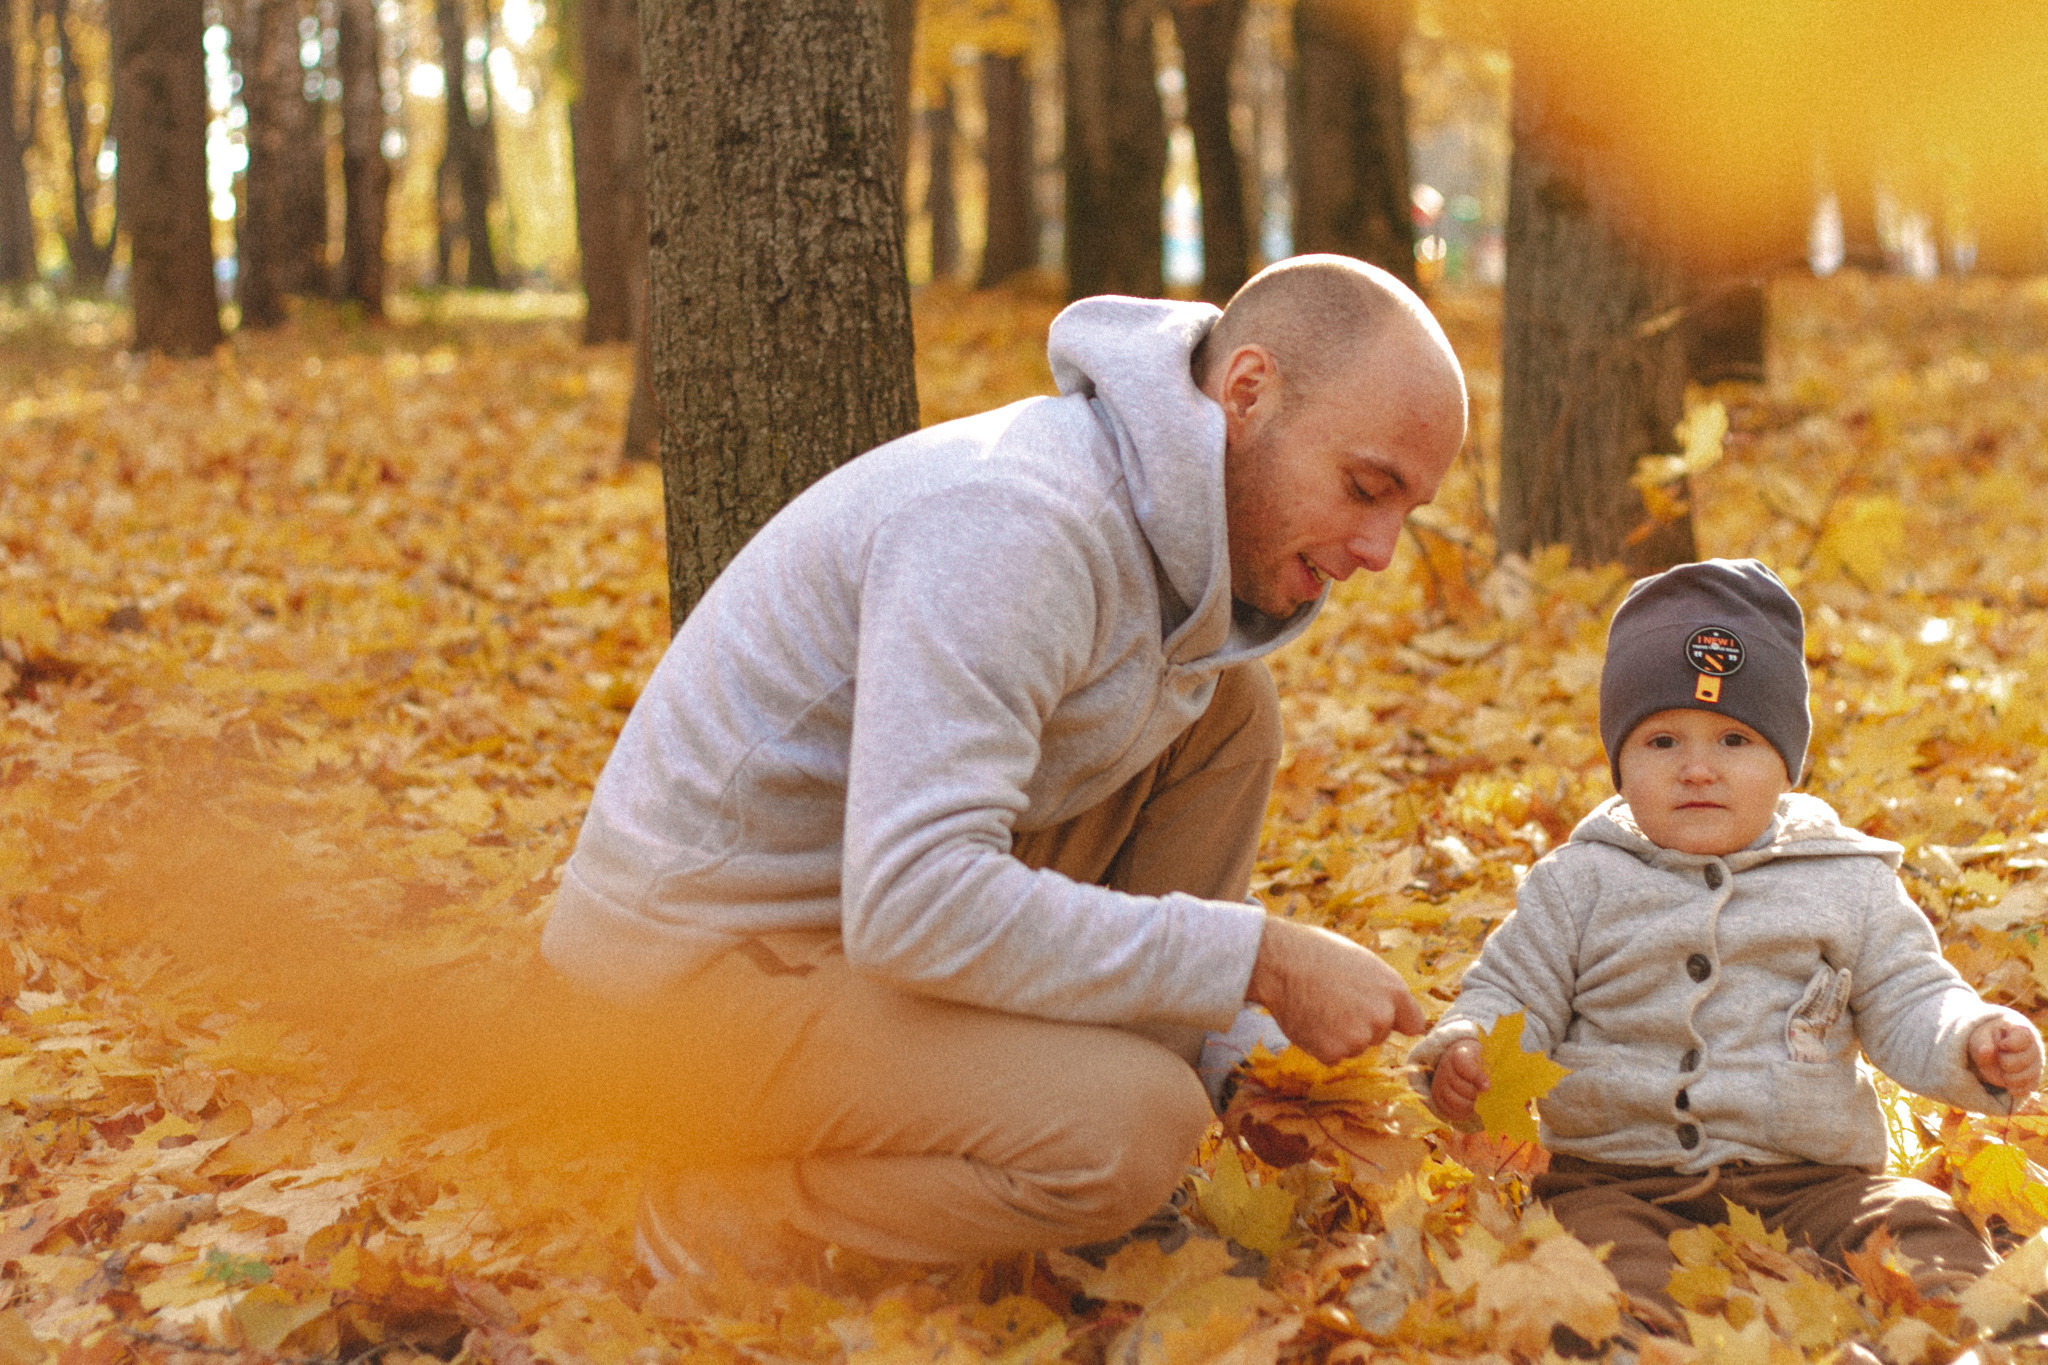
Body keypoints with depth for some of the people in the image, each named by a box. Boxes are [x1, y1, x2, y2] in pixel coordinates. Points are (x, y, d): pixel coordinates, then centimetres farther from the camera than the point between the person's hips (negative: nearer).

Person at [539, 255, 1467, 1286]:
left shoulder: (1172, 534, 5)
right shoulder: (1013, 523, -27)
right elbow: (915, 907, -36)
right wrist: (1259, 961, -30)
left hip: (854, 895, 10)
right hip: (703, 973, -9)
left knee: (1227, 709, 3)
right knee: (1132, 1128, -29)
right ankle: (726, 1219, -6)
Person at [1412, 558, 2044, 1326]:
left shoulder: (1847, 886, 9)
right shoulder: (1581, 884, 8)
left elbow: (1909, 1004, 9)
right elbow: (1512, 994, 9)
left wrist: (1975, 1046, -14)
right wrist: (1464, 1049, -14)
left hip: (1805, 1176, 1)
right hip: (1616, 1178, -1)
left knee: (1918, 1224, -23)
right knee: (1599, 1244, -33)